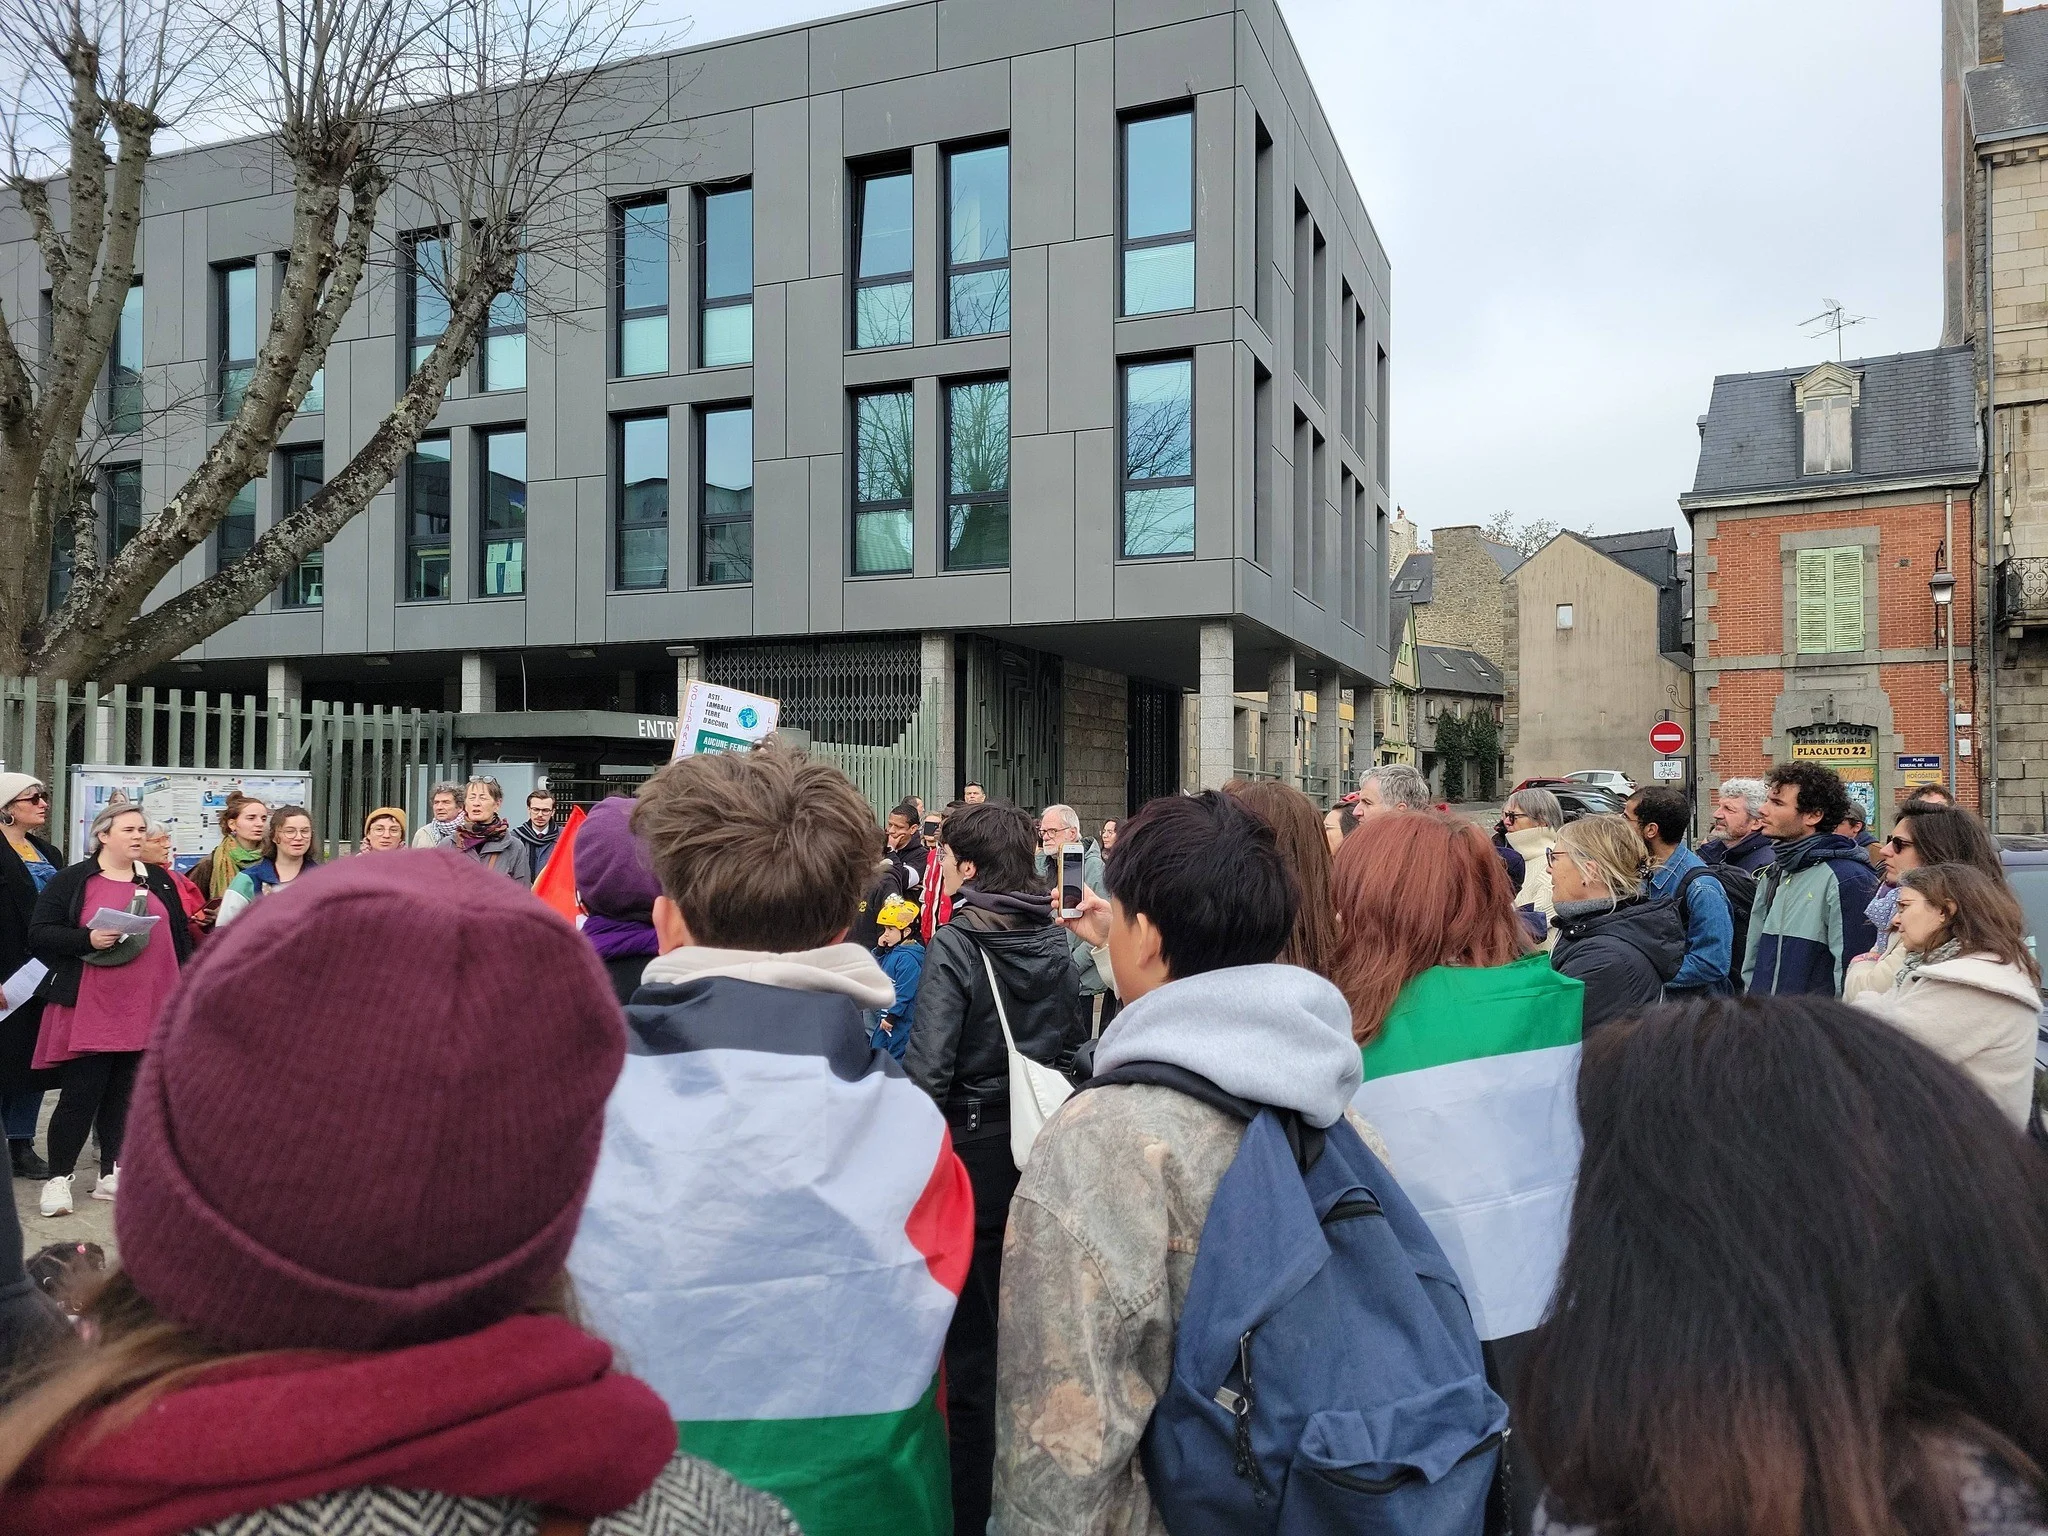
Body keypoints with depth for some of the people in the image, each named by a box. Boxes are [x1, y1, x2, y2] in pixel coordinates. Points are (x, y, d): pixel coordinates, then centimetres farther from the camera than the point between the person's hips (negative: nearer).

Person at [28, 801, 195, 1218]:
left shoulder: (159, 881, 12)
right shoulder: (70, 881, -1)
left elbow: (179, 937, 14)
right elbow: (39, 934, -5)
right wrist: (88, 940, -22)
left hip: (148, 1007, 4)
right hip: (89, 1008, -4)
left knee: (126, 1093, 10)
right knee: (80, 1094, -2)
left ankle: (112, 1174, 19)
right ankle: (58, 1177, 10)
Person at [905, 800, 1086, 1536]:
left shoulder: (954, 945, -17)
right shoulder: (1057, 942, 1)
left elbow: (927, 1068, -21)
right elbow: (1076, 1046, 9)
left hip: (975, 1150, -6)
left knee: (973, 1338, 7)